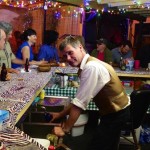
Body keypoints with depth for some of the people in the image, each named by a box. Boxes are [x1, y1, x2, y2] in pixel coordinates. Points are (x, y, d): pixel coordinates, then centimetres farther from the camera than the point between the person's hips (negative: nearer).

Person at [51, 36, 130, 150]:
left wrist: (65, 129, -19)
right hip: (115, 111, 9)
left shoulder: (91, 67, -28)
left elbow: (79, 103, -27)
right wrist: (60, 114, 9)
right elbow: (80, 100, 8)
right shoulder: (86, 66, 2)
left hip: (116, 113, -9)